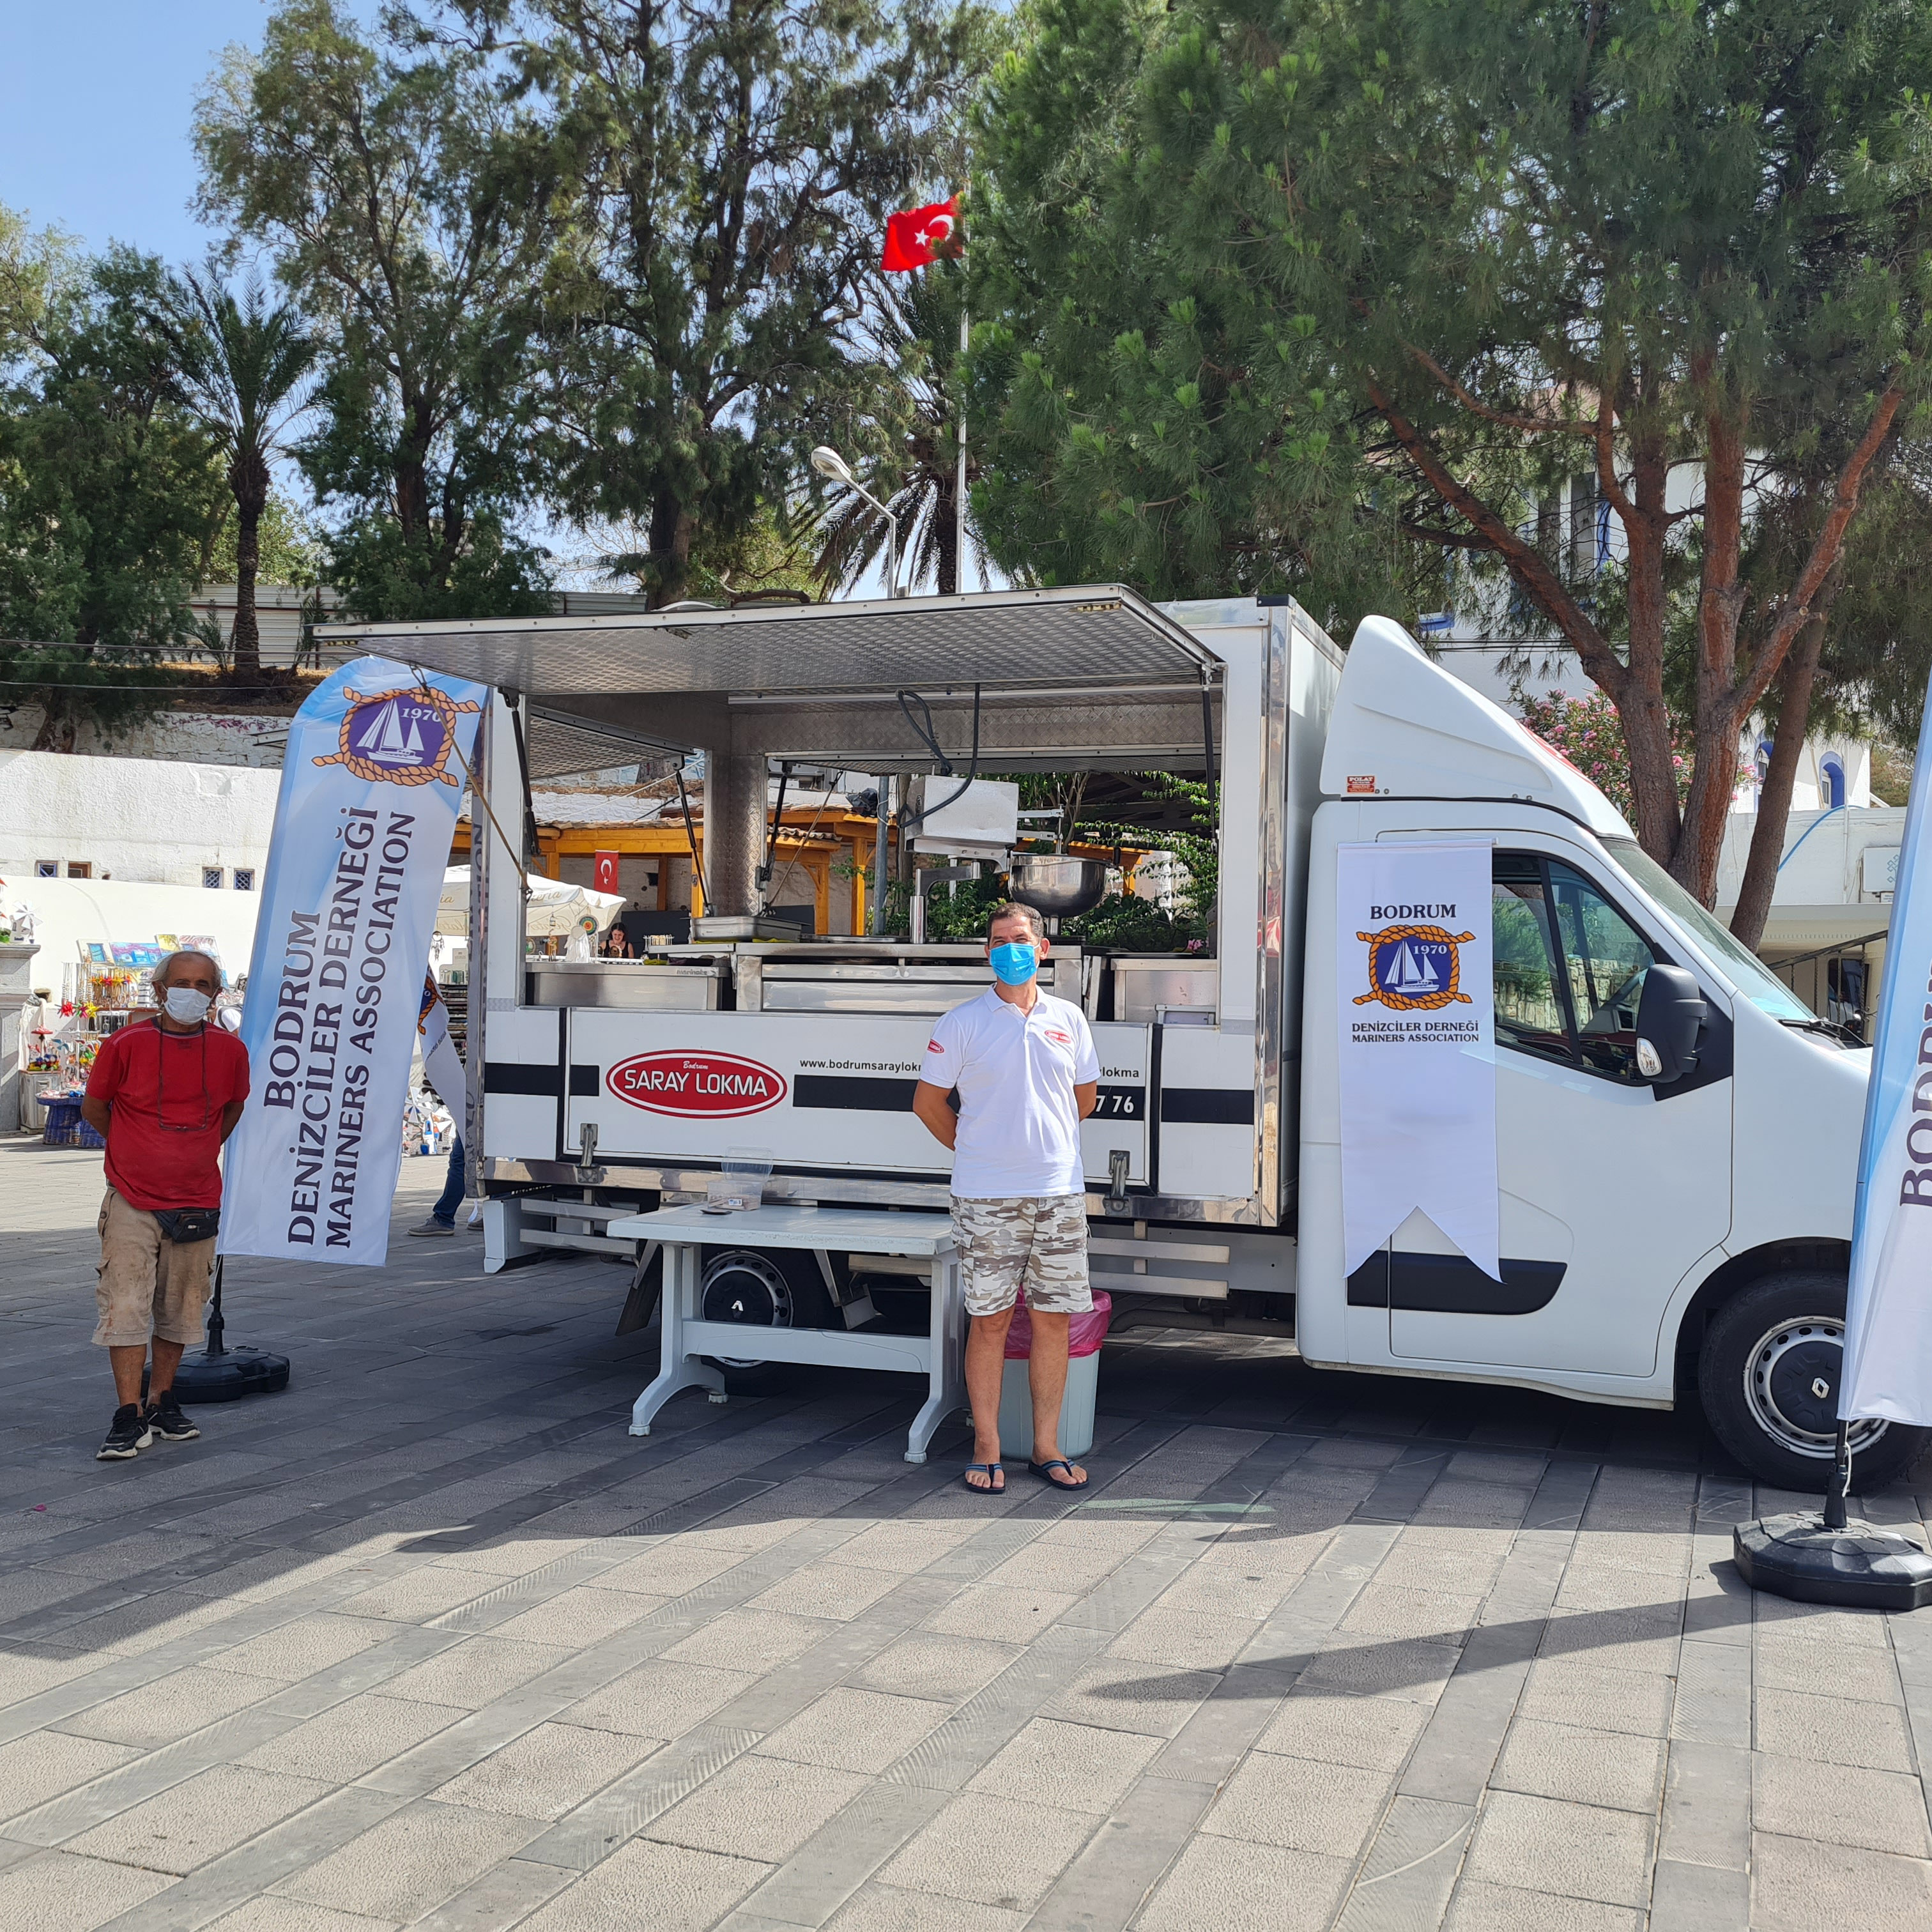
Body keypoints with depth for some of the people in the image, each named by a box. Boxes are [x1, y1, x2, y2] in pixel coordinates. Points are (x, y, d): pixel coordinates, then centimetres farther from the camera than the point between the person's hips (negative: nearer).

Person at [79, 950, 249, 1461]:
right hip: (132, 1201, -2)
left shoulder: (230, 1050, 0)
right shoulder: (125, 1044, -8)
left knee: (179, 1311, 10)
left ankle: (162, 1403, 24)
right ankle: (129, 1419, -5)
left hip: (196, 1202, 3)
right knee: (126, 1307, -8)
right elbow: (93, 1108, 7)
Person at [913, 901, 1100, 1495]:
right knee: (991, 1320, 2)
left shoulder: (1068, 1020, 9)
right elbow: (928, 1101, 4)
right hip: (986, 1198, -3)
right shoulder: (962, 1023, -1)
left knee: (1053, 1319, 6)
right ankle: (986, 1450, 12)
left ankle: (1046, 1447, 17)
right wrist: (974, 1152, 8)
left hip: (1059, 1191, 3)